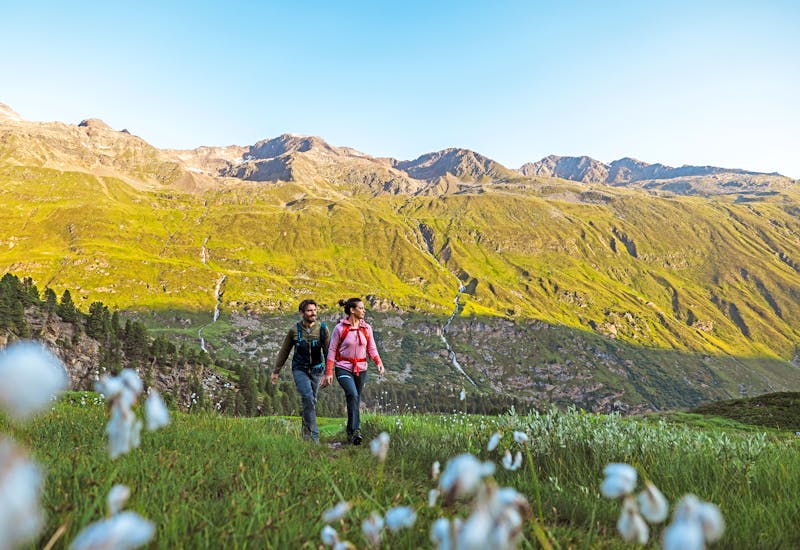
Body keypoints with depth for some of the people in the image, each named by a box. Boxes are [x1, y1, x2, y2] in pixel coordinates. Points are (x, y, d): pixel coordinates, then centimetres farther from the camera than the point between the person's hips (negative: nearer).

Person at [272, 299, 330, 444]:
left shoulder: (322, 329, -4)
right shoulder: (294, 330, -5)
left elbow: (327, 351, -1)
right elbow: (284, 352, 4)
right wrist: (276, 371, 8)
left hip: (316, 370, 2)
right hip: (300, 370, -2)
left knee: (311, 401, 11)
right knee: (308, 398, -19)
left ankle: (306, 432, 29)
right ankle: (314, 435, -13)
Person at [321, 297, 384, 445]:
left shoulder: (366, 328, 5)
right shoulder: (339, 328, -7)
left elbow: (372, 348, 8)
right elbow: (332, 350, -3)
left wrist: (379, 363, -10)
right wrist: (329, 373, -5)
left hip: (361, 370, 4)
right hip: (344, 369, -4)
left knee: (356, 400, 9)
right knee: (353, 395, -26)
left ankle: (351, 434, 23)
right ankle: (356, 430, -28)